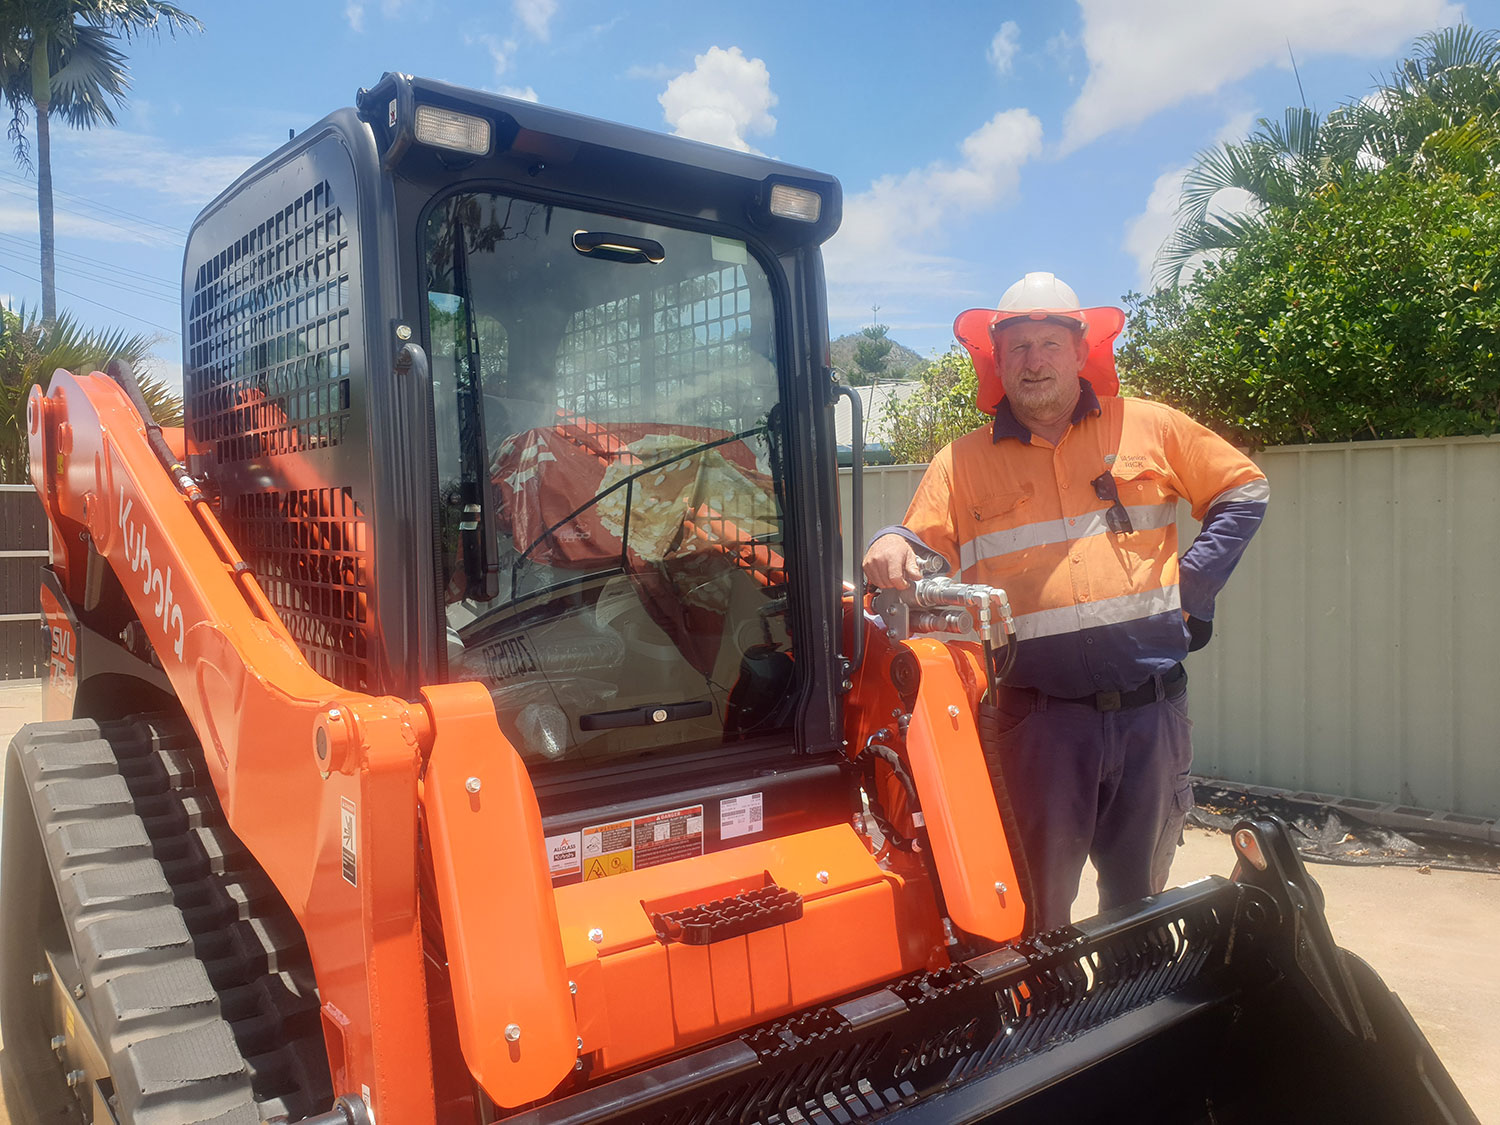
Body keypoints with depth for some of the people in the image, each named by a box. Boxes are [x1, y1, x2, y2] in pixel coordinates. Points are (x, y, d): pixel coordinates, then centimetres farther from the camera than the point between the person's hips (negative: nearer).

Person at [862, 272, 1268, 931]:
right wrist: (892, 548, -23)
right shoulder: (962, 463, 6)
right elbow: (920, 558, 0)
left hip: (1151, 709, 2)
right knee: (1036, 906, 3)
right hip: (1039, 718, -1)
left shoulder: (1149, 428, 8)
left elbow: (1243, 492, 17)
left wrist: (1193, 582, 5)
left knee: (1140, 891, 17)